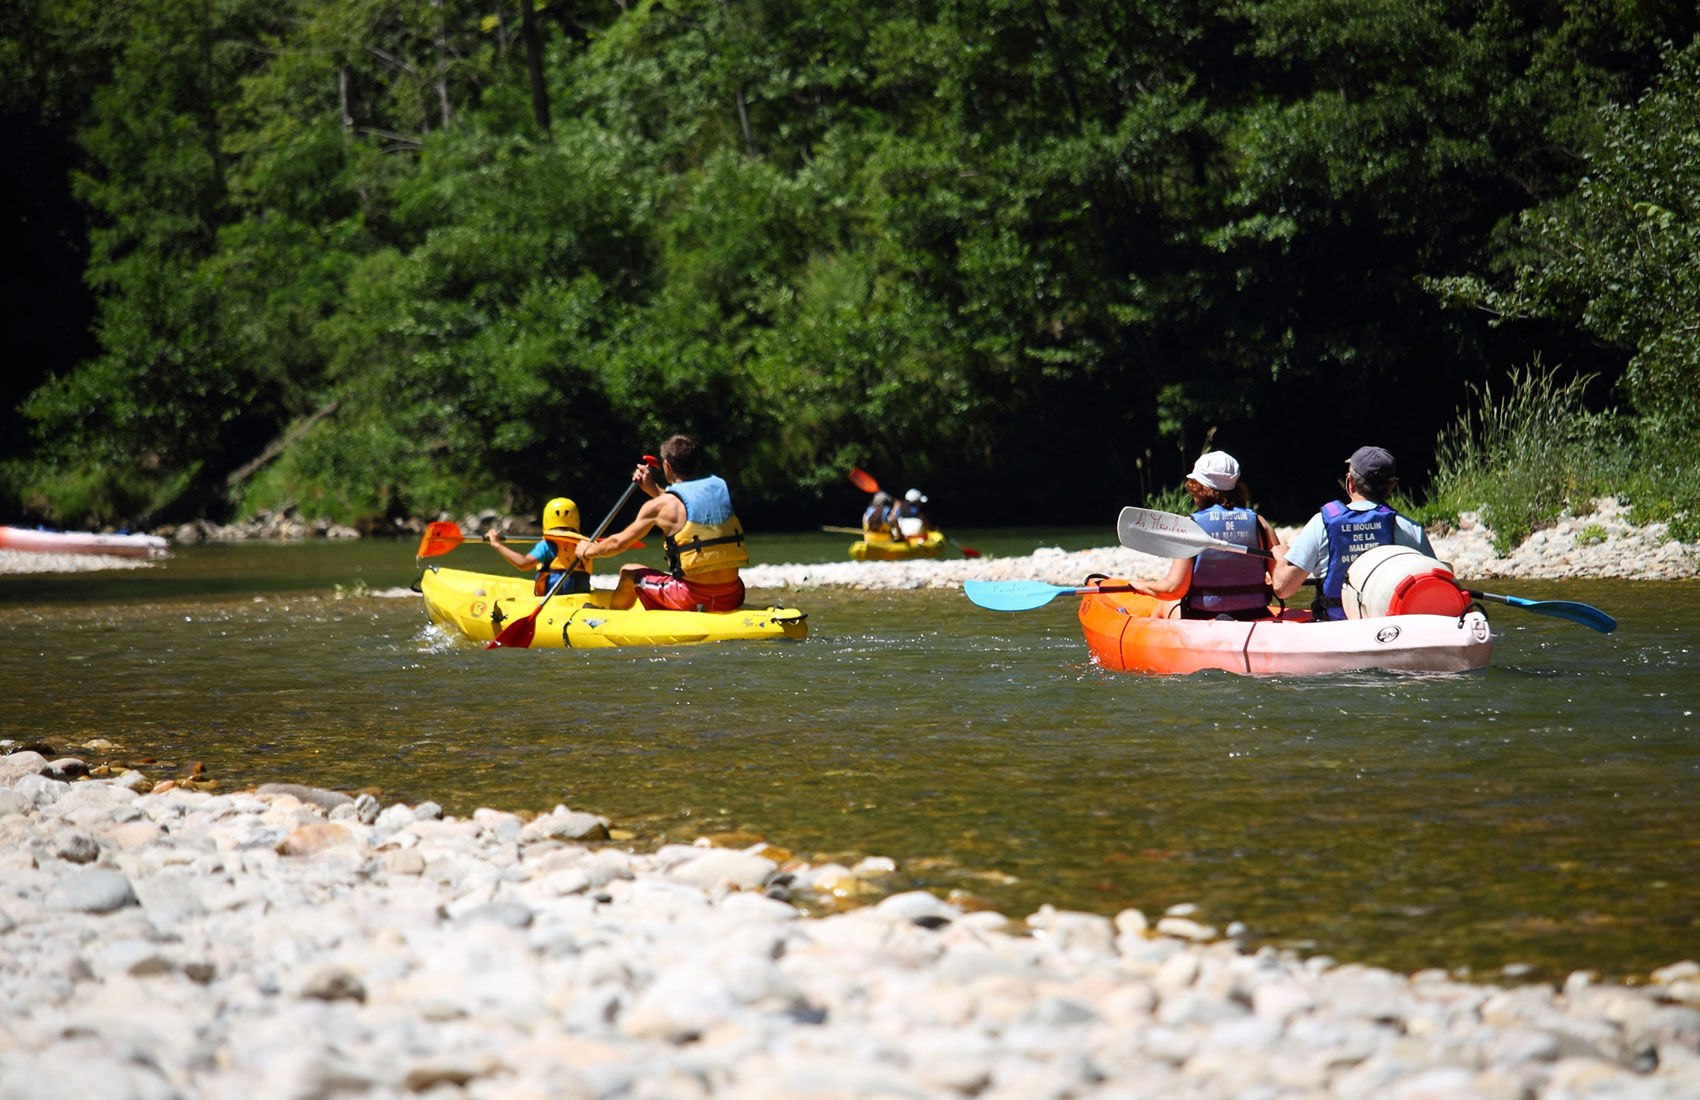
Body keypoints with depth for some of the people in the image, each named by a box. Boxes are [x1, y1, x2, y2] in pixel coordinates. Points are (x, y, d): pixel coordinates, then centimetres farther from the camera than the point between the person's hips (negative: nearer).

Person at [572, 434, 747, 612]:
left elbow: (618, 543, 5)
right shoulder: (720, 489, 7)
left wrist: (587, 551, 24)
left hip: (692, 599, -4)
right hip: (732, 598, 4)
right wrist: (653, 489, 35)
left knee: (629, 573, 20)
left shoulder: (660, 506, -7)